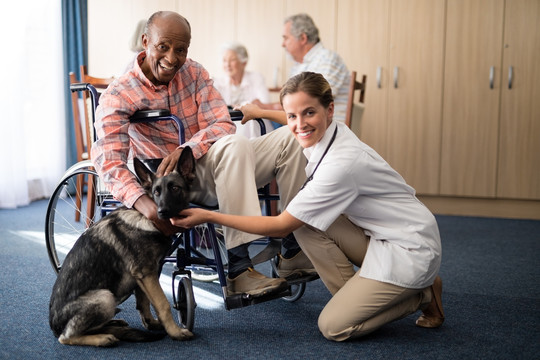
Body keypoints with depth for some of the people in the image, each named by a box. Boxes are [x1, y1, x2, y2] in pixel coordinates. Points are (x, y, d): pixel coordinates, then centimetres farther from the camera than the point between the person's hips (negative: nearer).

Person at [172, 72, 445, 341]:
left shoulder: (342, 163, -30)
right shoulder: (326, 133, -6)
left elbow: (281, 226, -23)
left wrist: (208, 216, -22)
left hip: (410, 248, -8)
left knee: (333, 326, -12)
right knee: (304, 222, -8)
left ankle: (420, 295, 6)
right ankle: (356, 299, 5)